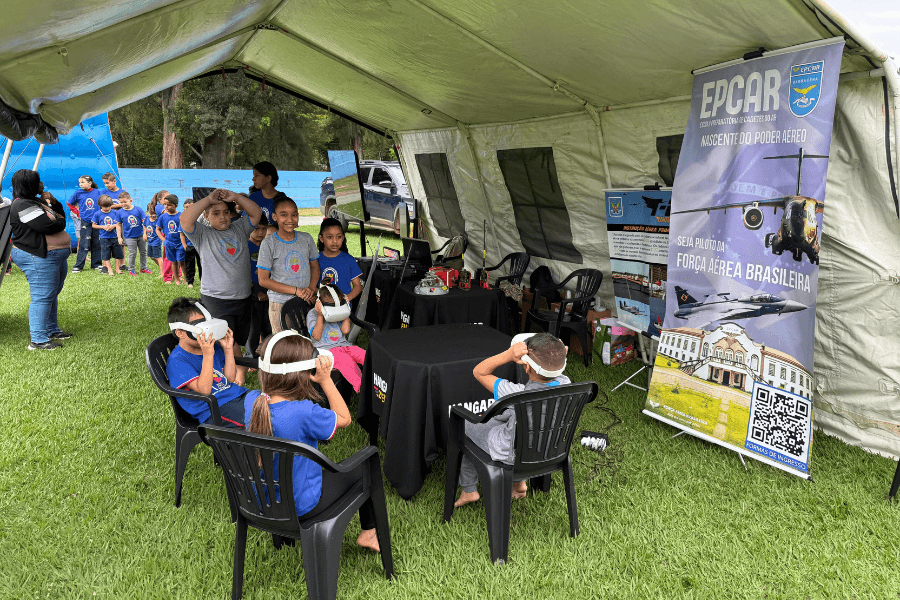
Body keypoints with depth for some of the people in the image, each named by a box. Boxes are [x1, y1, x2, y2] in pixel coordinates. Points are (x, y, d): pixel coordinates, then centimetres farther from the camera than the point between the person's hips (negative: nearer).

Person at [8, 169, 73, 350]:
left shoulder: (37, 201, 18)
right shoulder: (23, 205, -15)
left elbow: (61, 215, 20)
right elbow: (48, 226, -25)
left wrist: (53, 202, 2)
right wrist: (60, 221, -3)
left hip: (55, 257, 11)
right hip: (38, 258, -11)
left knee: (52, 295, 18)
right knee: (42, 297, -10)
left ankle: (52, 330, 31)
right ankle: (38, 340, -6)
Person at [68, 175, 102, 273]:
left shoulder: (97, 192, 2)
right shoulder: (78, 193, 0)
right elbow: (69, 203, 12)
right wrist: (78, 213, 5)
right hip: (85, 222, -2)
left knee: (96, 244, 8)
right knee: (84, 245, -5)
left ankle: (96, 264, 19)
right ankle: (78, 266, 1)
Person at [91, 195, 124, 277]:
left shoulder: (115, 213, -2)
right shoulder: (97, 214, -3)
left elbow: (118, 225, -2)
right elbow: (94, 225, 3)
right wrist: (103, 227, -10)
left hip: (115, 237, 1)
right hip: (104, 238, -1)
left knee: (118, 254, 7)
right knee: (106, 255, 3)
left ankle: (117, 269, 20)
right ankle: (110, 269, 13)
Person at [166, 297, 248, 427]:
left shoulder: (212, 347, 14)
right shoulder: (177, 361, -10)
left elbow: (230, 378, 12)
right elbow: (203, 390, -20)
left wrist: (228, 349, 4)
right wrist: (207, 355, -25)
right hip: (214, 412, -8)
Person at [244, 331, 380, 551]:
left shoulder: (251, 401, -14)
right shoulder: (304, 413, -33)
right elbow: (344, 419, -15)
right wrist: (326, 380, -15)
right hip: (299, 507, -6)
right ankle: (369, 531, 33)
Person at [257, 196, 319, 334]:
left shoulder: (306, 238, 6)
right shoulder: (268, 243, -6)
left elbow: (315, 267, 14)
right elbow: (263, 280, -8)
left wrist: (311, 288, -7)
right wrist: (296, 290, -15)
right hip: (280, 304, -3)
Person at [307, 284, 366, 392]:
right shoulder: (312, 314, 3)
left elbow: (345, 330, 5)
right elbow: (317, 336, -7)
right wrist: (320, 316, -11)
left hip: (343, 345, 5)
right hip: (325, 349, -5)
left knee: (365, 355, -25)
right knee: (346, 360, -37)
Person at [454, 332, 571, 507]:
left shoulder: (518, 395, -38)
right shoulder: (564, 384, -23)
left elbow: (479, 372, -25)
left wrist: (508, 355, -37)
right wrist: (557, 356, -18)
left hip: (511, 456, -5)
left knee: (465, 427, 20)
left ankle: (469, 490, 37)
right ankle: (518, 482, 40)